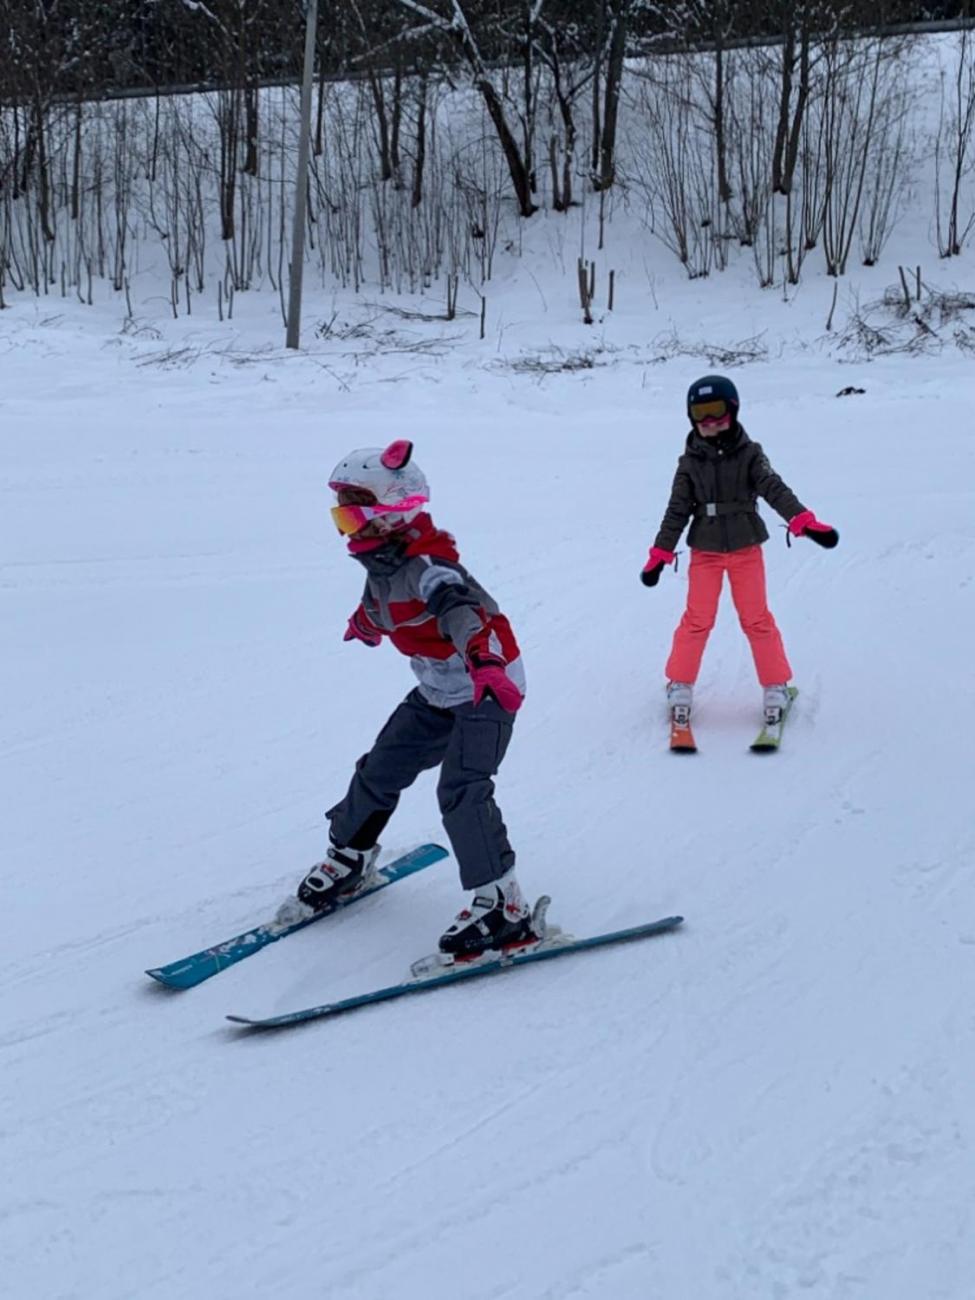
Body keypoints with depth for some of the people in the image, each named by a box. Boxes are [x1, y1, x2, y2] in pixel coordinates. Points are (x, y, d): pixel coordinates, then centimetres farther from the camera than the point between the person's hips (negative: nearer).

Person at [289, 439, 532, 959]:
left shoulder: (426, 566, -28)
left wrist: (482, 661, -66)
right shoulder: (383, 561, 0)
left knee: (462, 790, -21)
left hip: (488, 687, -9)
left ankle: (501, 905, -14)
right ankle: (348, 856, 36)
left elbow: (461, 607, -47)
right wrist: (364, 623, 46)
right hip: (438, 691, 9)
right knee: (381, 769, 13)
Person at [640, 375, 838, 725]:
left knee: (756, 619, 3)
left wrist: (805, 522, -29)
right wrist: (659, 555, -3)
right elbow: (677, 511, 1)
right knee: (697, 620, 3)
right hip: (705, 552, 1)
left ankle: (776, 686, 14)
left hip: (746, 549, -1)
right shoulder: (690, 462, 0)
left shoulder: (749, 454, -4)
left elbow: (774, 489, -15)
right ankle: (680, 685, 16)